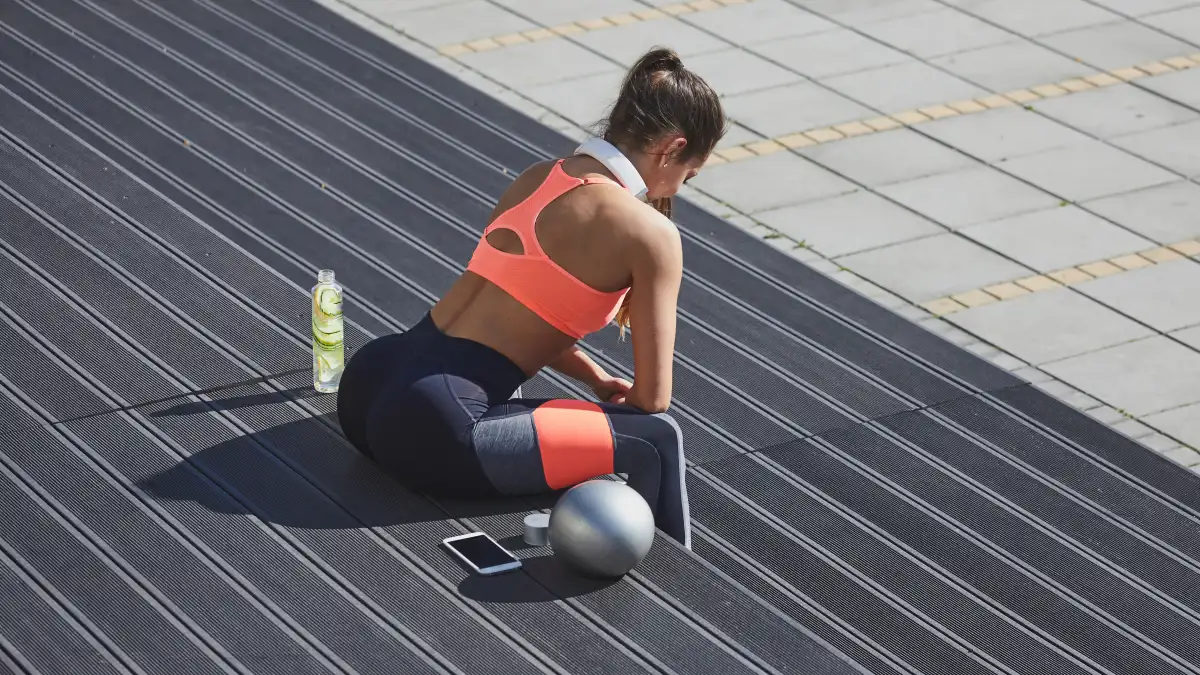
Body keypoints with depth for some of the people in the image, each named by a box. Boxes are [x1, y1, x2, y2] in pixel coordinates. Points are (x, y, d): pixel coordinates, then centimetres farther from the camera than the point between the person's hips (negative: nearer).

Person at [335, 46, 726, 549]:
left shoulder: (537, 178, 13)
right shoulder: (652, 235, -7)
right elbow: (652, 398, -1)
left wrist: (595, 378, 29)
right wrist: (617, 394, 19)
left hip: (370, 380, 9)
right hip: (436, 429, -9)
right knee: (653, 443, -1)